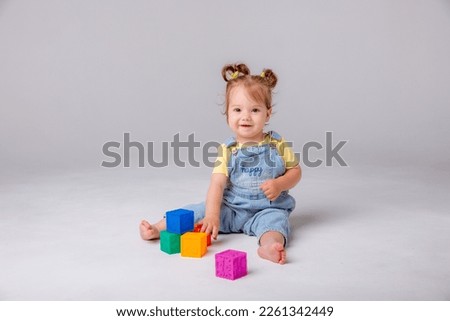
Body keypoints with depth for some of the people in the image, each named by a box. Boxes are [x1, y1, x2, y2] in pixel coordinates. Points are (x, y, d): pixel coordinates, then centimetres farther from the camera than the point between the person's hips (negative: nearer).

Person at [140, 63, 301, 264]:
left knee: (276, 218, -32)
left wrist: (279, 184, -15)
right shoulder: (227, 150, -4)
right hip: (230, 208, 2)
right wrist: (212, 216, -27)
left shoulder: (278, 145, -3)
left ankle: (269, 246, -60)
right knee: (200, 211, -15)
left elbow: (295, 170, 7)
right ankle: (157, 229, -16)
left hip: (267, 209, -1)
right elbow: (217, 184, -13)